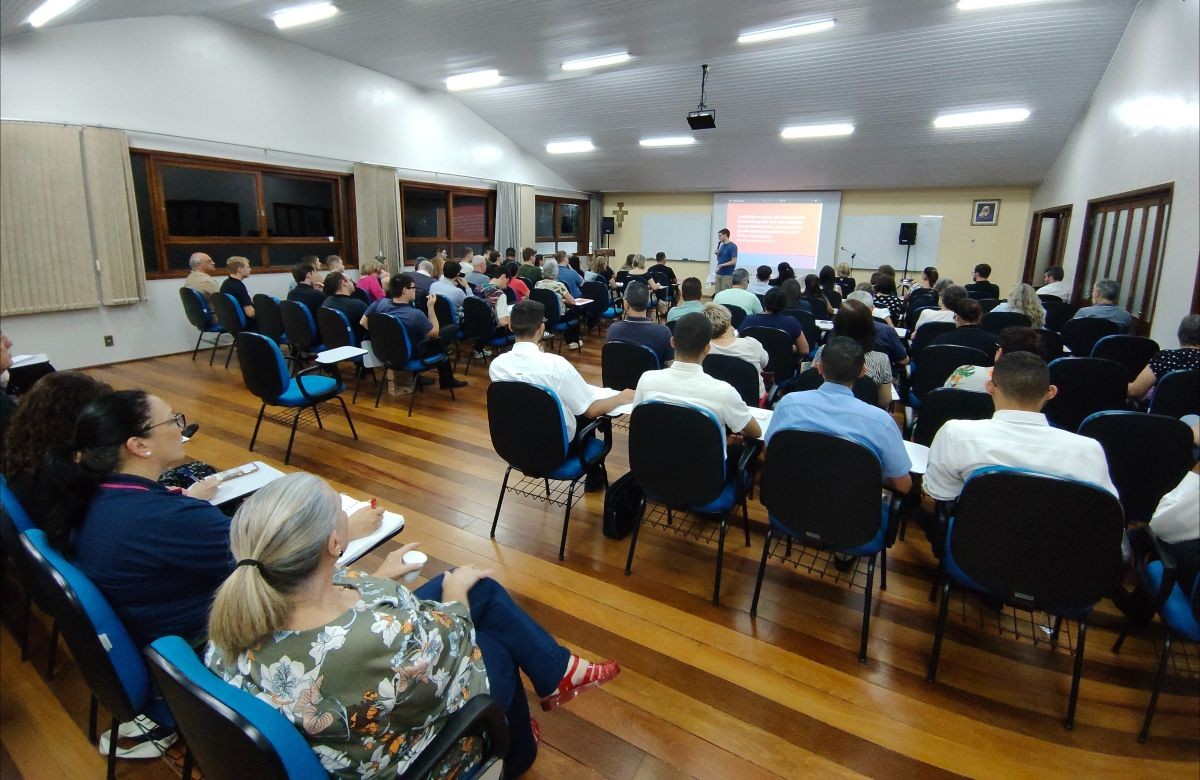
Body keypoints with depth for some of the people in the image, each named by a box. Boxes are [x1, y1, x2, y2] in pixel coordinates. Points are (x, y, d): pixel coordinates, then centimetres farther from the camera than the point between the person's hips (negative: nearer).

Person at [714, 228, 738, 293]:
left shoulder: (732, 246, -10)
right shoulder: (721, 246, 14)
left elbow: (734, 261, -16)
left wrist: (721, 265, -20)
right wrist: (717, 254, 1)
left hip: (727, 275, -8)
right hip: (719, 274, 8)